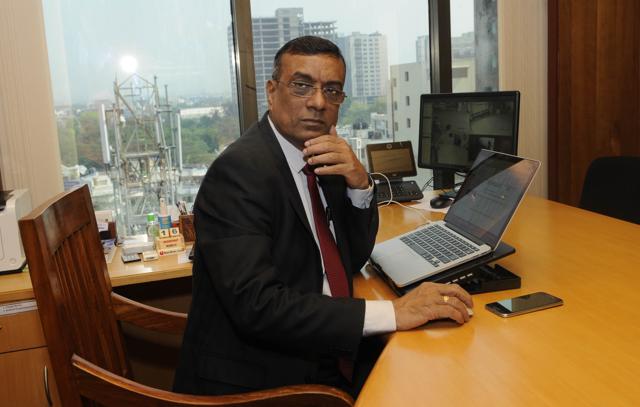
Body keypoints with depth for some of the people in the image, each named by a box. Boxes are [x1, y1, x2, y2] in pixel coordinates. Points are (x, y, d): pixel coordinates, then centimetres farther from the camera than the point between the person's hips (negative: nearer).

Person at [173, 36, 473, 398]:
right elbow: (256, 305, -27)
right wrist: (391, 313, -29)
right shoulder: (239, 171, -19)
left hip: (328, 357, 7)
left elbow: (353, 258, 9)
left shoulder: (319, 157, 3)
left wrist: (359, 184, -9)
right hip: (262, 382, -7)